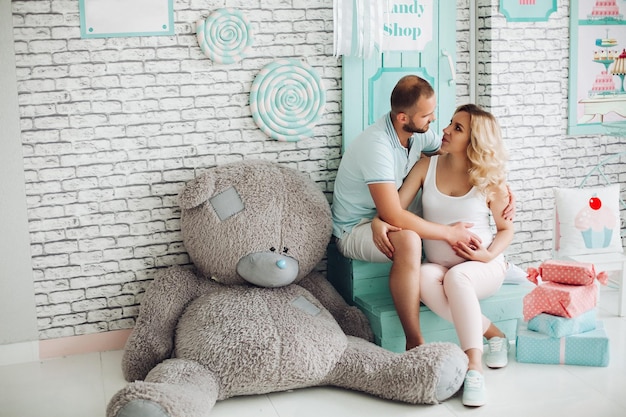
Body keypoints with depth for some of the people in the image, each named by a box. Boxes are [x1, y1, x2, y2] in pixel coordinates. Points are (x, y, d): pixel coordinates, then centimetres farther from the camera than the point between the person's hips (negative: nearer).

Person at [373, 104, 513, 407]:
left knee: (456, 277, -38)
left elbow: (506, 228, 6)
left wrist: (489, 254, -14)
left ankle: (474, 369, -38)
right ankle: (490, 334, -21)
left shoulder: (490, 179, -4)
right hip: (440, 266, 2)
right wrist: (378, 222, -24)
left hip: (482, 268, -2)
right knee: (421, 276, -35)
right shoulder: (427, 166, 2)